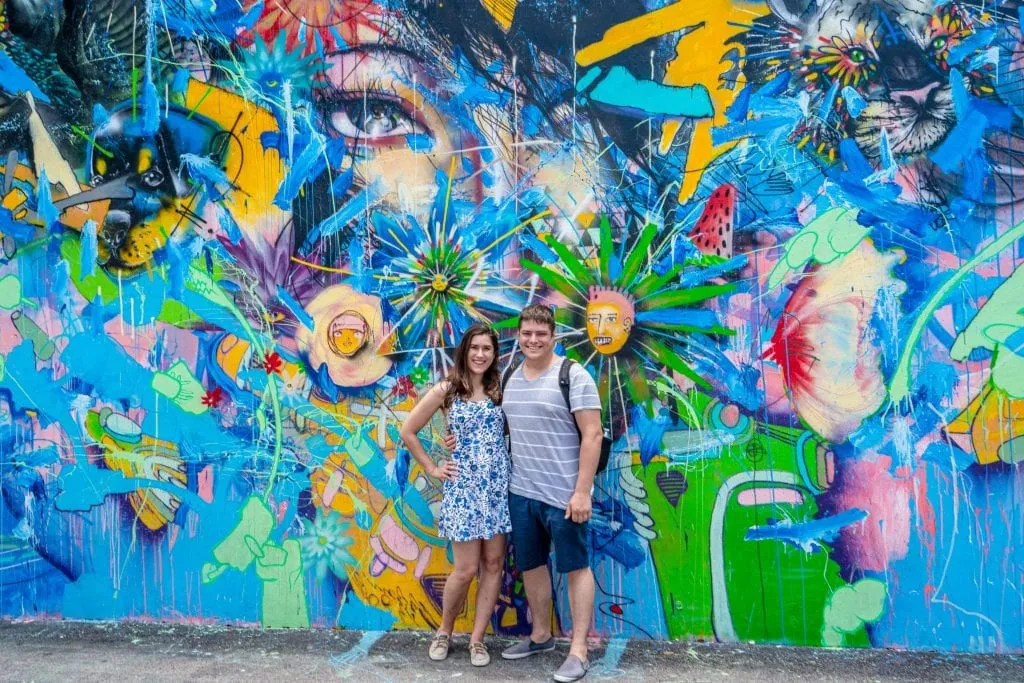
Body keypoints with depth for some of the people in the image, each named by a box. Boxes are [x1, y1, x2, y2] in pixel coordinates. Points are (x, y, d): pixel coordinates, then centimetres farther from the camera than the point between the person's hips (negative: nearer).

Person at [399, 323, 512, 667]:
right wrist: (433, 469, 1)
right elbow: (408, 431, 1)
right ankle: (444, 631, 23)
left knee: (493, 564, 5)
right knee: (466, 569, -2)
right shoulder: (446, 389, -3)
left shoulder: (499, 388, 7)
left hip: (499, 484, 4)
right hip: (463, 485, -3)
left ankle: (477, 638, 18)